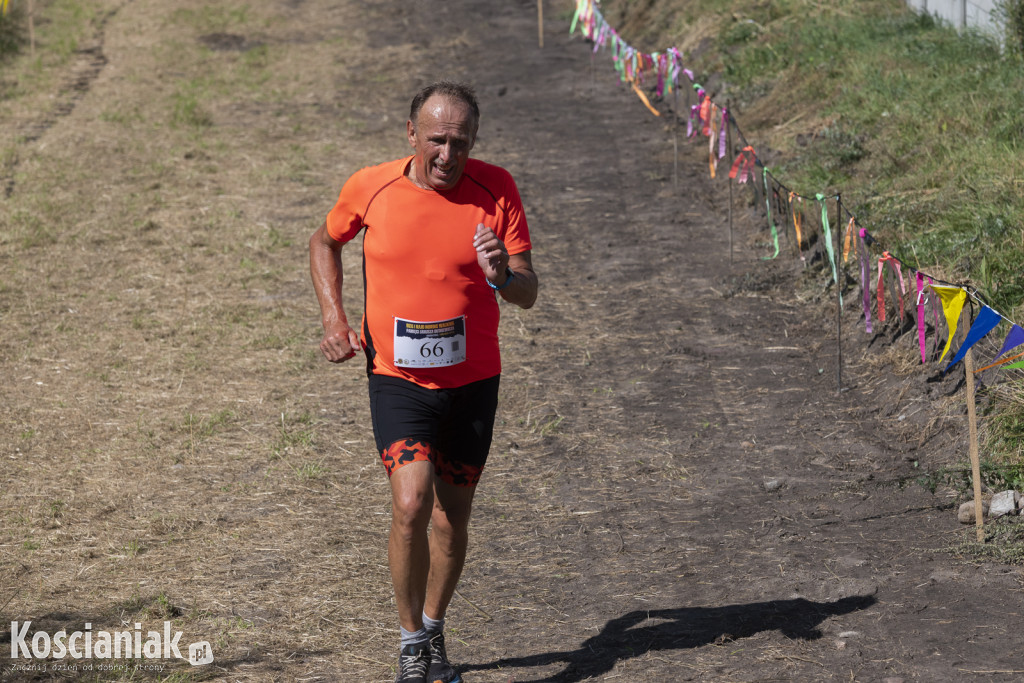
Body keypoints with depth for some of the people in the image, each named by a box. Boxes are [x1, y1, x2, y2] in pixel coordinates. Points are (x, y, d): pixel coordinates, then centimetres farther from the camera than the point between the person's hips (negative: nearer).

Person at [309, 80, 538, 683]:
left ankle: (434, 631, 35)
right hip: (398, 379, -1)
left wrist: (502, 274, -30)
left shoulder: (496, 189, -9)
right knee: (411, 504, -18)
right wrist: (334, 317, 1)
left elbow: (528, 294, -7)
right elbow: (325, 243, 14)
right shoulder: (370, 188, -7)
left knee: (453, 517, 11)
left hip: (473, 381, 1)